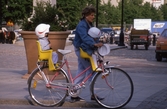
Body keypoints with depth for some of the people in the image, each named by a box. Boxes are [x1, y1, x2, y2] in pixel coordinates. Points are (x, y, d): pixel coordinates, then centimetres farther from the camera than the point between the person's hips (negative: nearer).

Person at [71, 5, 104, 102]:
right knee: (91, 71, -7)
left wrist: (99, 43, -3)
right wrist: (95, 44, -48)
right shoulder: (82, 25, -18)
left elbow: (93, 36, 15)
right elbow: (85, 37, -34)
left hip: (87, 50, 10)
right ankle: (93, 94, -2)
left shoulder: (90, 24, 14)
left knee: (81, 72, 10)